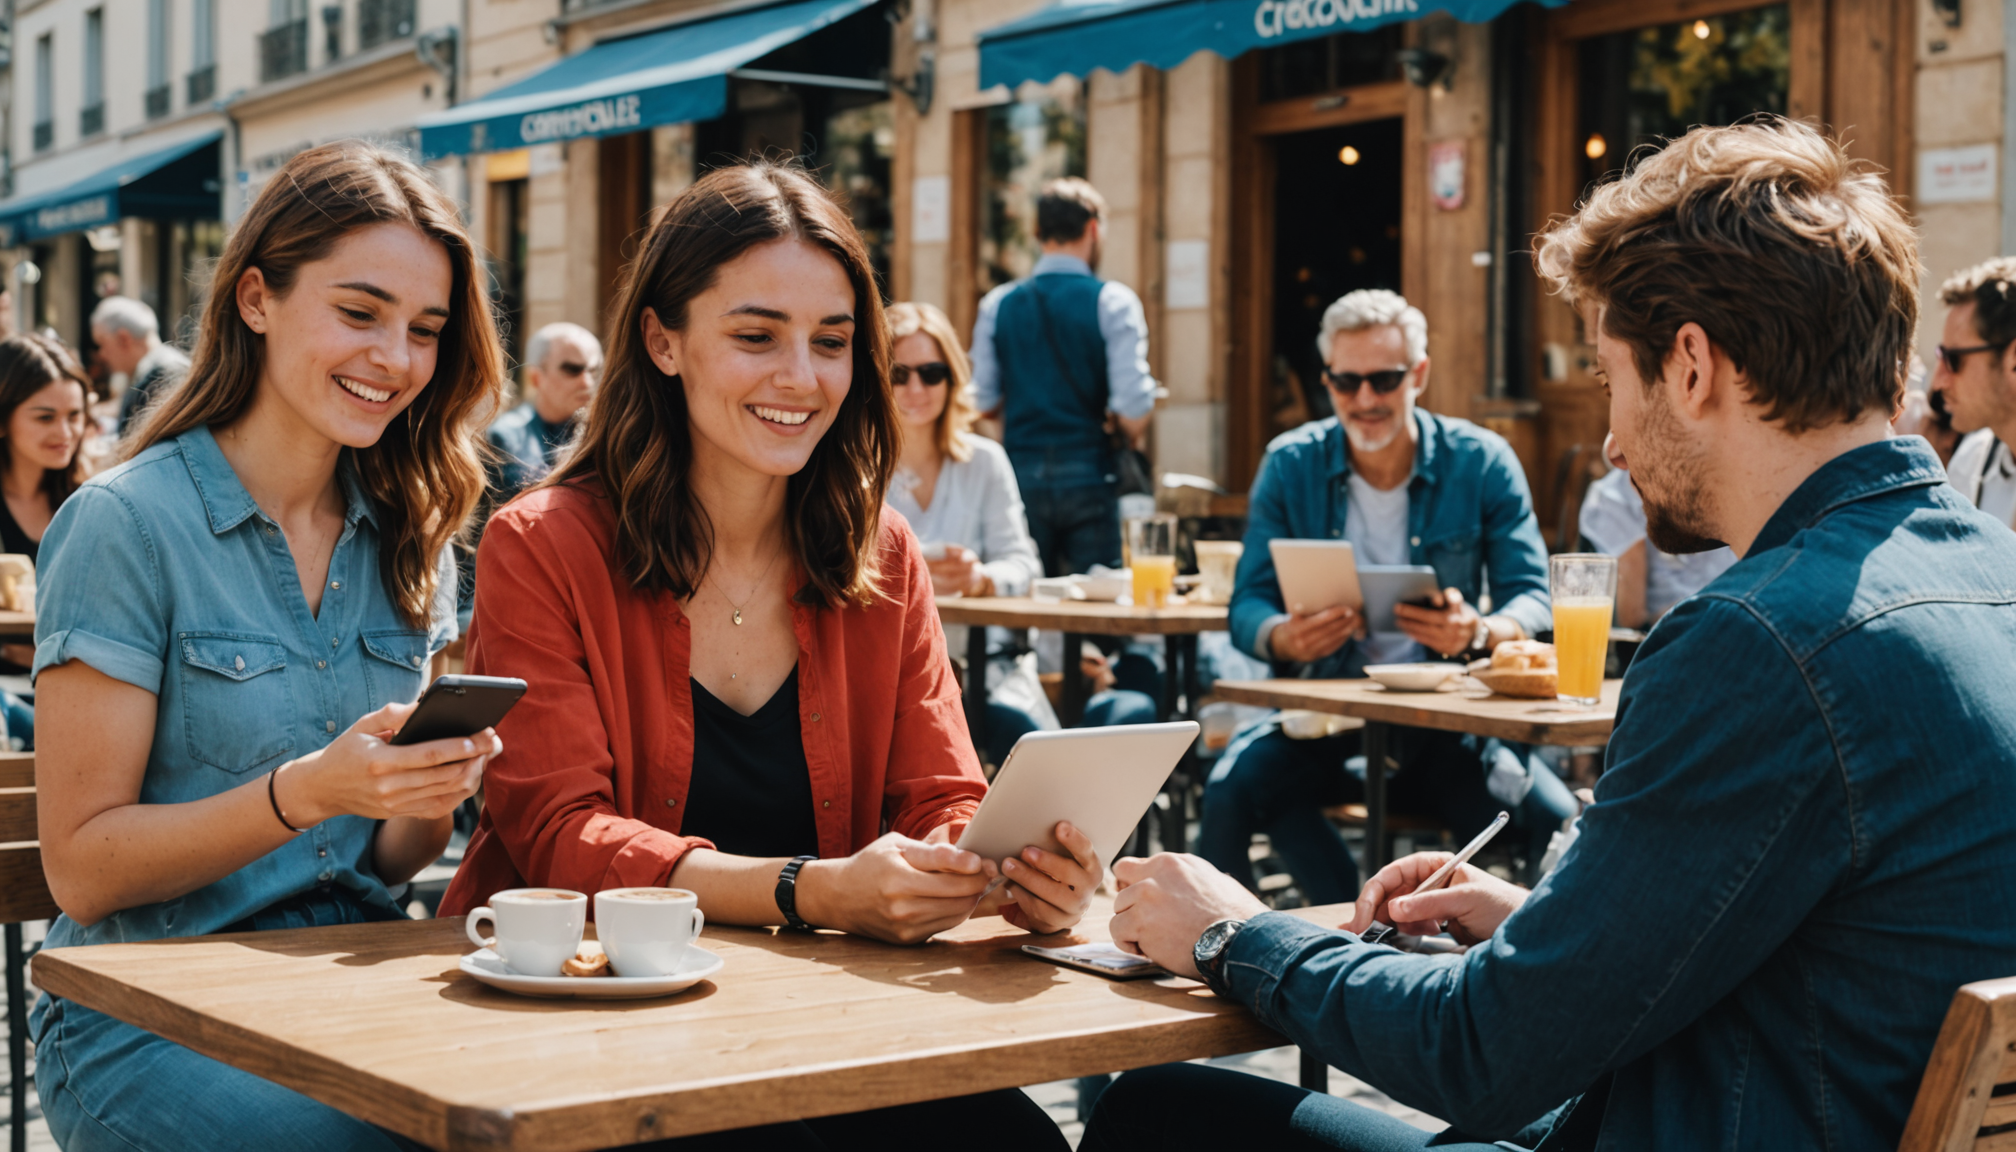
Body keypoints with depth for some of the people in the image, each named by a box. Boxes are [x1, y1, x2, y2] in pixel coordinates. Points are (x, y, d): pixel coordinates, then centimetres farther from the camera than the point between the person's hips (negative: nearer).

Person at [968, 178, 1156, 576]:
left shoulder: (997, 304, 3)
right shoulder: (1113, 301, -6)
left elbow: (983, 401, 3)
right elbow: (1134, 408, -13)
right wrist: (1130, 434, 8)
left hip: (1021, 471, 3)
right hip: (1089, 475, -3)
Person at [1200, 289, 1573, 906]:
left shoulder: (1482, 462, 0)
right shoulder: (1290, 466, 3)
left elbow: (1533, 600, -3)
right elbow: (1248, 604, 1)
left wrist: (1478, 633, -28)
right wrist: (1283, 637, -25)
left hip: (1447, 720, -1)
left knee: (1557, 819, -29)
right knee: (1230, 788, -30)